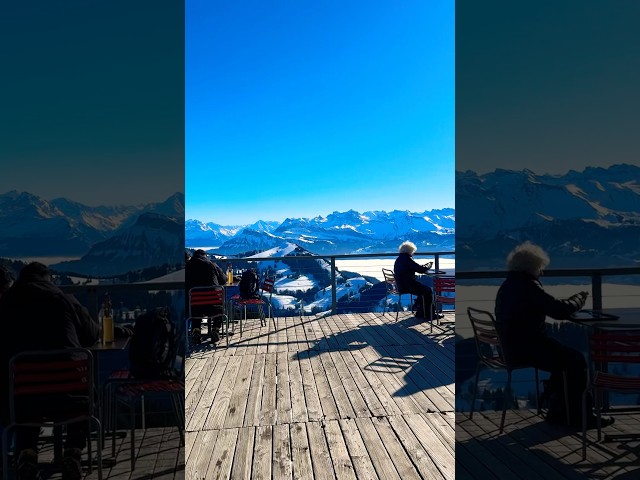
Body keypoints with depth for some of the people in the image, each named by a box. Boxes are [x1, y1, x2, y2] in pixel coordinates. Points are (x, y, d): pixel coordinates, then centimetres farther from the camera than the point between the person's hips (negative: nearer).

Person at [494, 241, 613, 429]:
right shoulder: (527, 285, -19)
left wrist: (571, 301, 12)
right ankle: (580, 417, 13)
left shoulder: (508, 285, 12)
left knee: (566, 355, 19)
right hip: (527, 349, -10)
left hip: (512, 347, 10)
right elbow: (561, 311, -18)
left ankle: (557, 413, 24)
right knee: (576, 360, -1)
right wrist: (579, 299, 1)